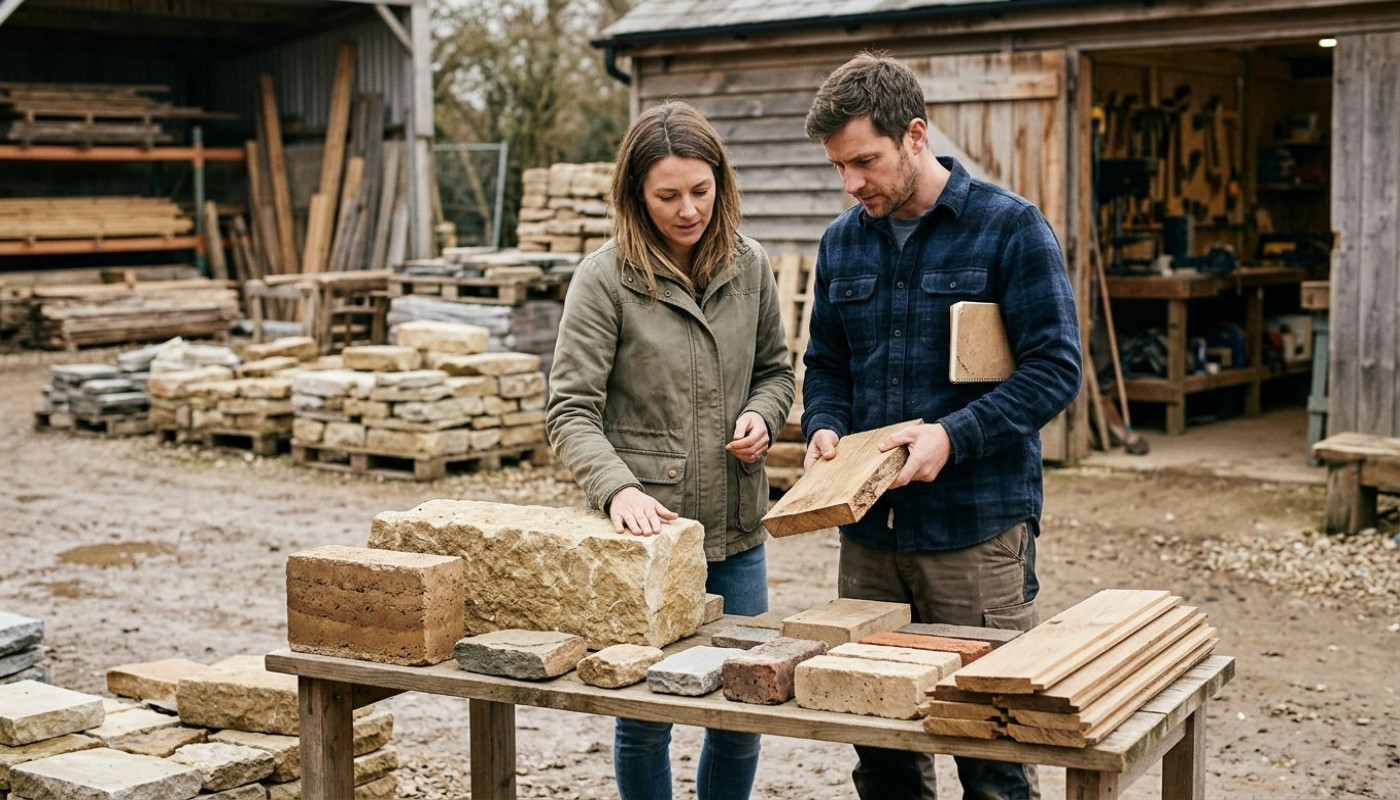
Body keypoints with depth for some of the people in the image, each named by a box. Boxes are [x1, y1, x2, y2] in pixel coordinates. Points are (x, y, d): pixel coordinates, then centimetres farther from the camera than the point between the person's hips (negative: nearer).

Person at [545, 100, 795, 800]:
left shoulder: (749, 266, 3)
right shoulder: (605, 278, -11)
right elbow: (571, 412, -14)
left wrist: (761, 416, -6)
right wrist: (618, 488, -30)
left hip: (737, 535, 4)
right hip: (645, 532, -4)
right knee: (644, 719, 9)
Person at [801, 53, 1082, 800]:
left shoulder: (1009, 228, -6)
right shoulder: (842, 241, 10)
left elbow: (1055, 367, -10)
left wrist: (953, 435, -21)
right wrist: (824, 426, -3)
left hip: (978, 531, -5)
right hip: (868, 530, 5)